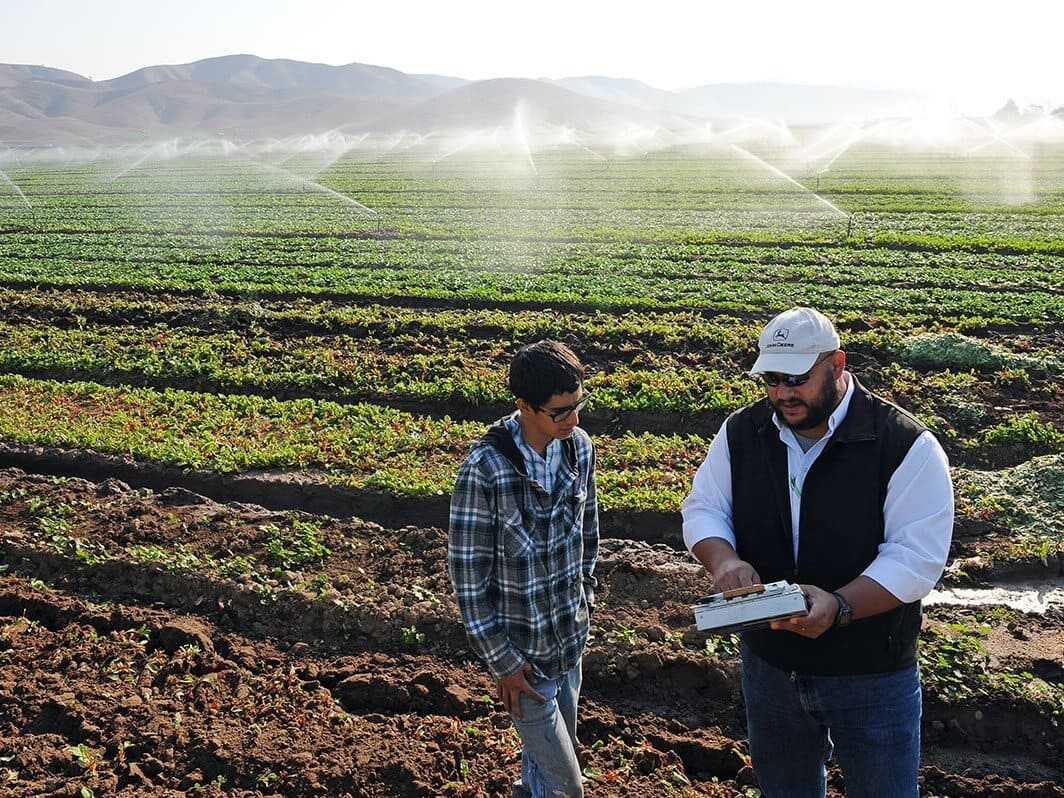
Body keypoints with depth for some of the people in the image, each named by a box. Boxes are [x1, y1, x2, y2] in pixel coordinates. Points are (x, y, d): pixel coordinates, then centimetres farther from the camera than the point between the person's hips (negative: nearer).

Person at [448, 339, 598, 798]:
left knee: (545, 758, 23)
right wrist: (501, 661, -13)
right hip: (521, 652, -6)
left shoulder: (579, 448, -7)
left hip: (571, 640, 6)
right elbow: (468, 573, -18)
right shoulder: (484, 471, -25)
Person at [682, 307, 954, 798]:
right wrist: (723, 558, -21)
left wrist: (838, 605, -36)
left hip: (871, 674, -4)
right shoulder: (742, 433, -4)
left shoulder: (905, 445, -19)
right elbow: (703, 509, 2)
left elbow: (916, 557, -22)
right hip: (769, 660, 4)